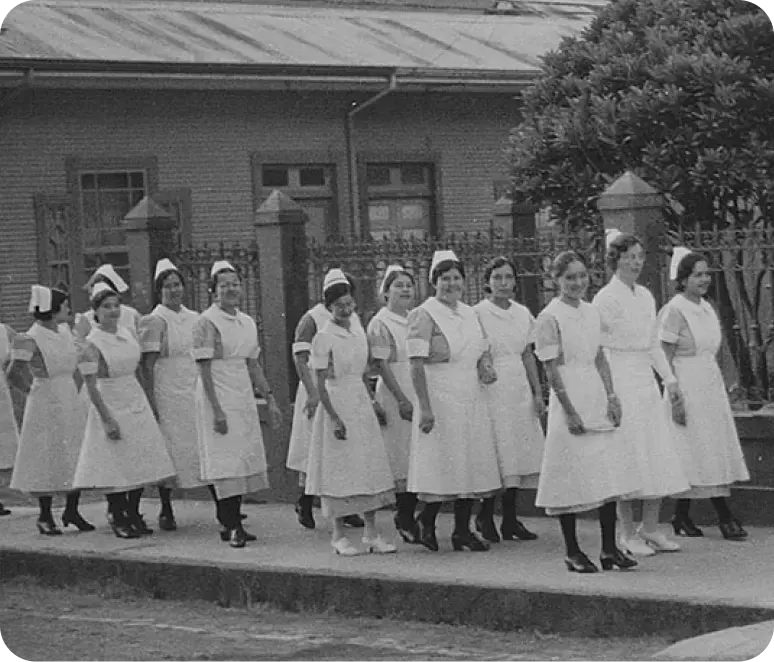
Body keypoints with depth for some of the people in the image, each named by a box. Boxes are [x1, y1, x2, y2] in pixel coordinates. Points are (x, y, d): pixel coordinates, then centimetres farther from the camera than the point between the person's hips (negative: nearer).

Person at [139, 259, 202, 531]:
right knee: (169, 450, -1)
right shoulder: (154, 321, -7)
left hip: (195, 391, 5)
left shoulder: (193, 318, 12)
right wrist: (150, 401, -16)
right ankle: (166, 511, 8)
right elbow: (147, 365, -10)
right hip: (168, 393, -5)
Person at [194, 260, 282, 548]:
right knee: (224, 463, -7)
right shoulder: (207, 322, -9)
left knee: (244, 460, 6)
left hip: (244, 398, 7)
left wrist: (269, 398, 14)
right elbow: (205, 368, -14)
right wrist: (217, 409, -19)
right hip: (218, 398, -7)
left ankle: (232, 523, 13)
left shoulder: (247, 322, 12)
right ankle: (231, 527, -5)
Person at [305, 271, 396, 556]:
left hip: (361, 404, 6)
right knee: (341, 471, -3)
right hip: (338, 403, -6)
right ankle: (339, 535, 6)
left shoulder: (359, 331, 9)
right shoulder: (324, 338, -10)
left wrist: (372, 401, 17)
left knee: (370, 467, 4)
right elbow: (321, 384, -12)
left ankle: (371, 533, 9)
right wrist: (334, 418, -17)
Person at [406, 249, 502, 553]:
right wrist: (424, 408, -20)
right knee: (442, 463, -4)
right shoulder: (424, 315, -9)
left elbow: (481, 351, 24)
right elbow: (417, 364, -14)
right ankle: (426, 521, 16)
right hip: (440, 398, -7)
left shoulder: (469, 314, 13)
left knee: (471, 463, 7)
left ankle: (462, 531, 14)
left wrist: (486, 367, 0)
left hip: (470, 399, 7)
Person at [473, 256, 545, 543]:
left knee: (519, 453, 4)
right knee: (495, 454, -6)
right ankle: (485, 516, 7)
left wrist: (538, 393, 11)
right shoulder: (477, 313, -5)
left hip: (520, 388, 5)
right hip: (491, 389, -5)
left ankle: (510, 519, 11)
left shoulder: (522, 313, 11)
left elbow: (528, 355, 14)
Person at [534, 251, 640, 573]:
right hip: (569, 401, -7)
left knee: (609, 473, 6)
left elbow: (600, 359, 15)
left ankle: (609, 549, 12)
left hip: (598, 398, 7)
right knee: (573, 477, -2)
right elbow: (552, 369, -11)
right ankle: (573, 553, 6)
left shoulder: (591, 312, 11)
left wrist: (611, 397, 3)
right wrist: (570, 412, -15)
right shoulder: (549, 317, -8)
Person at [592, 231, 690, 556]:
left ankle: (650, 529, 14)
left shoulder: (645, 296, 13)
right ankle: (627, 534, 3)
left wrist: (668, 377, 12)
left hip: (646, 379, 7)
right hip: (620, 380, -7)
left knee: (657, 454, 5)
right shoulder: (605, 298, -8)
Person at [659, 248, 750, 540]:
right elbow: (665, 360, -13)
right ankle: (725, 517, -4)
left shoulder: (707, 308, 12)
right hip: (686, 387, -8)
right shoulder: (674, 311, -11)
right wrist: (675, 398, -17)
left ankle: (682, 517, 13)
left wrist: (718, 389, 17)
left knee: (696, 456, 7)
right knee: (702, 454, -5)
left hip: (711, 385, 8)